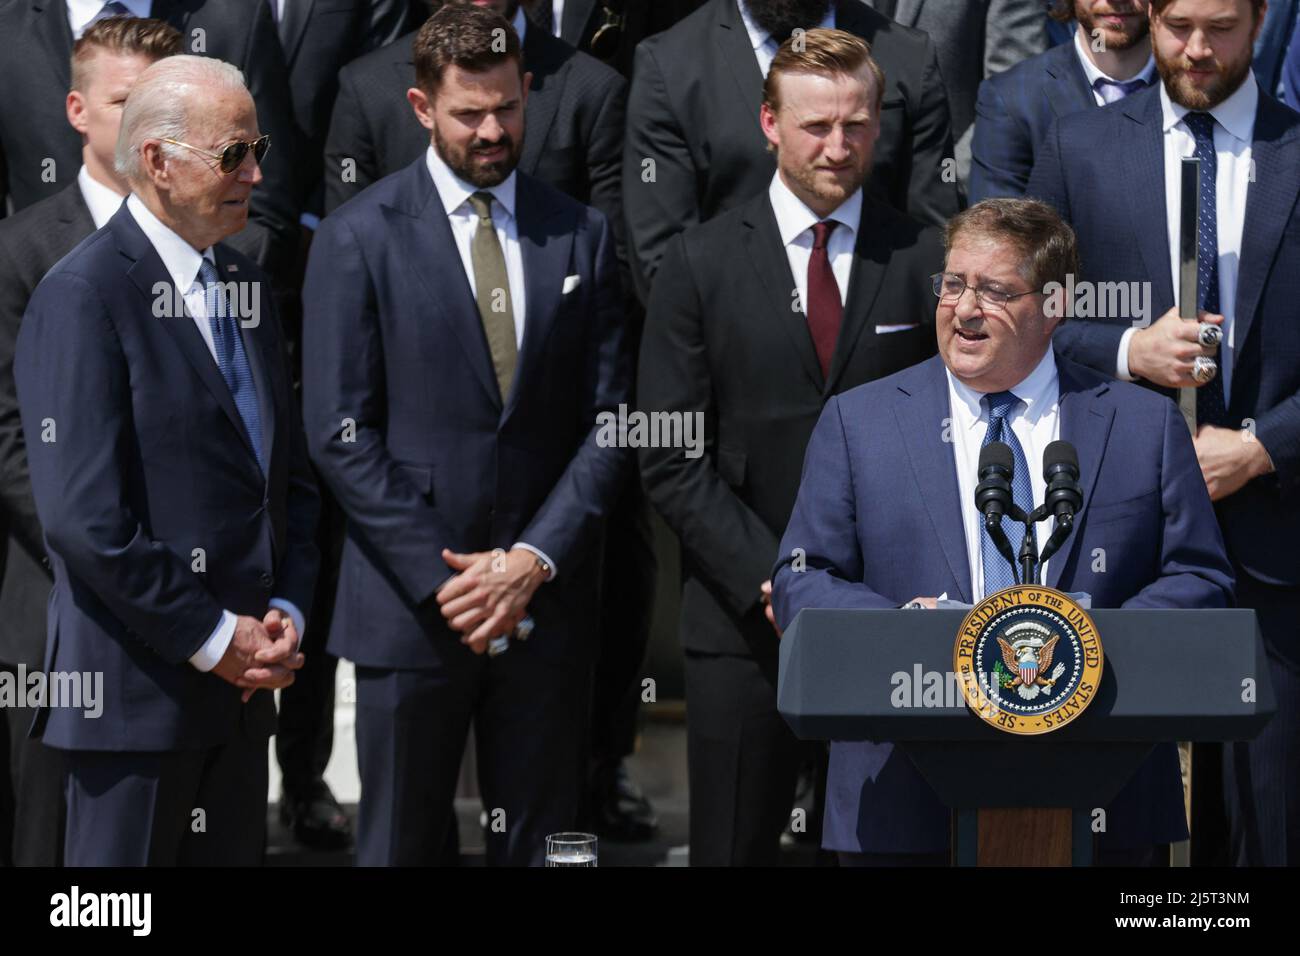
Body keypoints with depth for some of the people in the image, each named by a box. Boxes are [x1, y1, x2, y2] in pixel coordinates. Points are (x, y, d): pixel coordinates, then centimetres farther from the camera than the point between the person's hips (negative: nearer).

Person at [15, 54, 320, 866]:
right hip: (138, 689, -7)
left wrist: (285, 613, 3)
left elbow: (291, 473, 19)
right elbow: (83, 516, -18)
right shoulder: (84, 296, -11)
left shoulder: (247, 287, 15)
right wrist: (212, 639, -14)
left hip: (242, 684, 7)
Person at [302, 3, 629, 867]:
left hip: (546, 600, 2)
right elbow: (341, 434, -5)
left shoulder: (581, 236, 8)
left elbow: (610, 421, 5)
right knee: (401, 842, 4)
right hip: (411, 604, -2)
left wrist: (532, 561, -7)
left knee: (538, 844, 6)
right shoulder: (359, 238, -1)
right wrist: (443, 578, -11)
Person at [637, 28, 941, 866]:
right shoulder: (702, 263, 3)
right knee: (733, 847, 3)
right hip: (745, 622, 0)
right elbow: (673, 460, -1)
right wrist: (772, 579, -10)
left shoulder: (926, 260, 5)